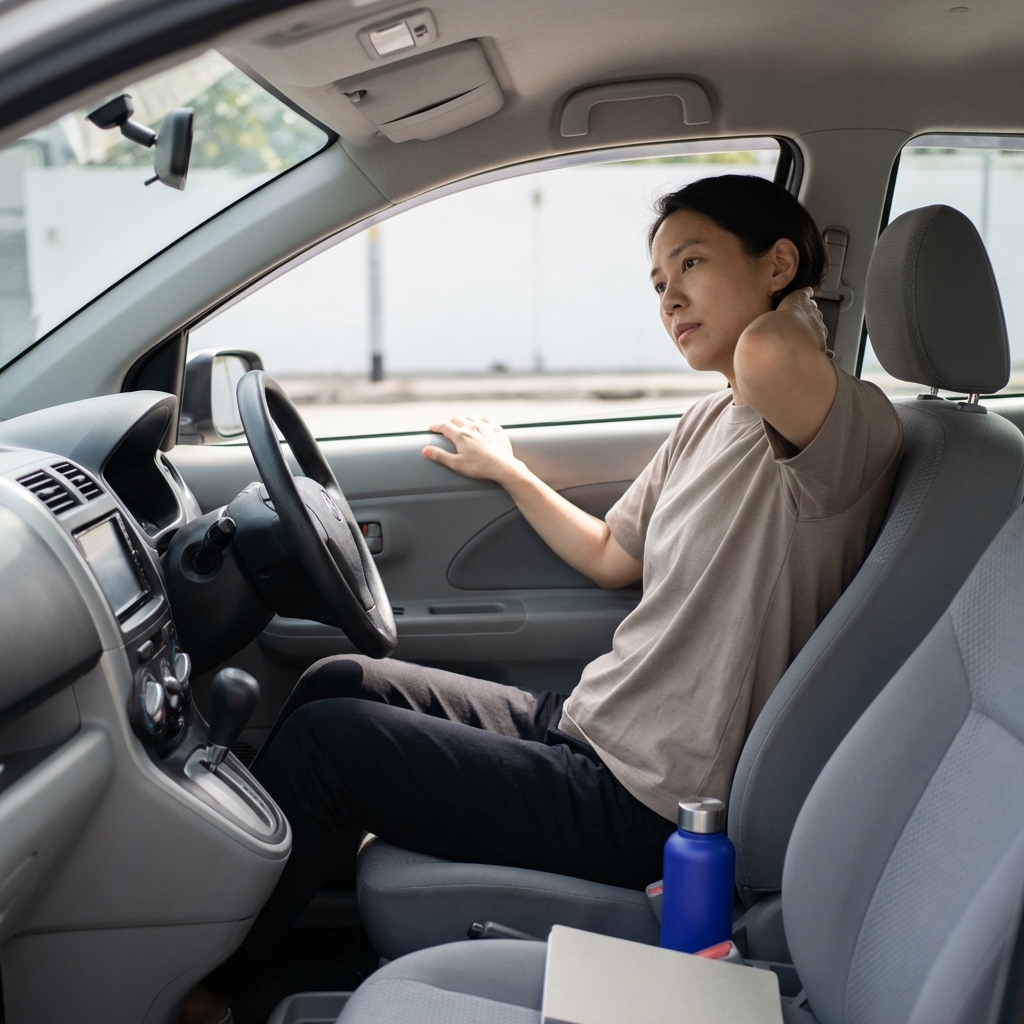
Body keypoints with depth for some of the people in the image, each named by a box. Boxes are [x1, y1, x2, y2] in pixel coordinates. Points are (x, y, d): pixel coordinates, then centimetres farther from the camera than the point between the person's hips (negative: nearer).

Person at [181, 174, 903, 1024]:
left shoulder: (849, 428, -19)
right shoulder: (707, 426, 9)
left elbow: (765, 355, -42)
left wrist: (798, 313, -19)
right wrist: (508, 470, 28)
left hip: (641, 810, -9)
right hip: (586, 726, 9)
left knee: (323, 738, -8)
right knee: (338, 684, 8)